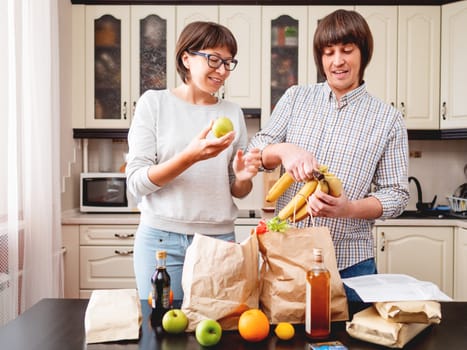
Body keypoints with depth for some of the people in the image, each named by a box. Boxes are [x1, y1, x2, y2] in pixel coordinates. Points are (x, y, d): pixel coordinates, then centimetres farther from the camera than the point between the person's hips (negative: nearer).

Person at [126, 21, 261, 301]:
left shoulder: (232, 113, 8)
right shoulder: (154, 102, -1)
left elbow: (238, 192, 13)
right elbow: (136, 183, -8)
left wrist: (243, 178, -11)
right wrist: (190, 156, -23)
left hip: (219, 239, 3)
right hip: (162, 239, -2)